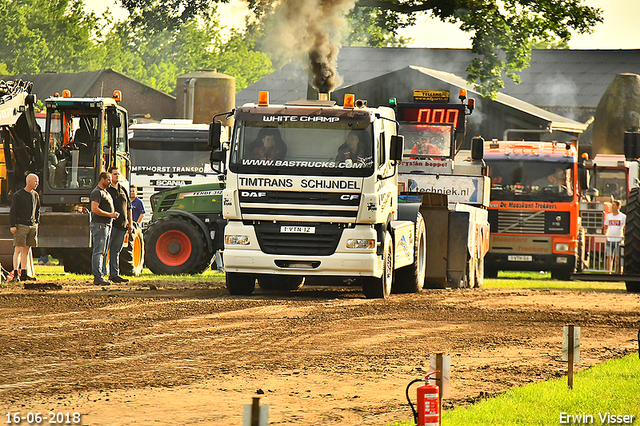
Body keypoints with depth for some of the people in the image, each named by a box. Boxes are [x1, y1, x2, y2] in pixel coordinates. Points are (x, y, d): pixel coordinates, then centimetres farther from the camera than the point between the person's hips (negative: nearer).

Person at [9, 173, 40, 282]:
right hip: (21, 226, -6)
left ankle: (24, 273, 11)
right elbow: (12, 211, -6)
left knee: (26, 250, 8)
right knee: (18, 249, -9)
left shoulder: (35, 195, 15)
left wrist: (36, 222, 16)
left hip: (32, 226, 6)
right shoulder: (18, 195, -5)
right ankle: (16, 274, -11)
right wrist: (12, 225, -12)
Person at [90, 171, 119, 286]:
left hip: (107, 225, 10)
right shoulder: (97, 192, -10)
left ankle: (102, 275, 15)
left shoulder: (106, 193, 21)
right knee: (98, 251, -11)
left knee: (103, 252, 11)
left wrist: (113, 214, 13)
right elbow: (95, 209, -20)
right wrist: (110, 215, -18)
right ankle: (98, 277, -14)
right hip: (99, 225, -10)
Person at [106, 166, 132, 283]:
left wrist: (130, 223, 16)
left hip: (122, 225, 6)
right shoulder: (107, 190, -3)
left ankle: (114, 275, 11)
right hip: (111, 224, -6)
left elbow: (128, 207, 22)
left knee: (116, 251, 9)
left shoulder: (123, 190, 17)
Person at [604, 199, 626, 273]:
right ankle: (608, 272, 5)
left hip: (618, 240, -3)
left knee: (618, 258, -3)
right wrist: (605, 236, 5)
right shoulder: (608, 216, 11)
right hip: (609, 240, 3)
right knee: (609, 257, 2)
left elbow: (625, 228, 1)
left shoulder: (623, 217, 0)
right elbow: (606, 227, 18)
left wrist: (623, 238, -8)